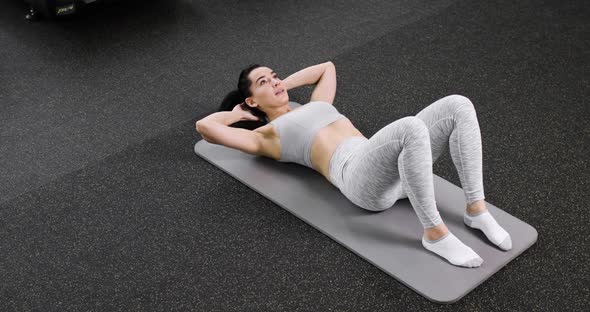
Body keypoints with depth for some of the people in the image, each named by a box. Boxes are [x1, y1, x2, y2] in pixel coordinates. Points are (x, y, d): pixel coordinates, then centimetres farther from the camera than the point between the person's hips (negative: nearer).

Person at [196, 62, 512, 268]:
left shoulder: (313, 107, 36)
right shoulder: (265, 136, 16)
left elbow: (327, 68, 52)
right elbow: (204, 126, 9)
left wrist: (285, 85, 45)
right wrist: (236, 114, 26)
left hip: (396, 165, 7)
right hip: (359, 175, -7)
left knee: (459, 106, -16)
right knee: (412, 128, -39)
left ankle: (476, 210, -11)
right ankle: (435, 234, -26)